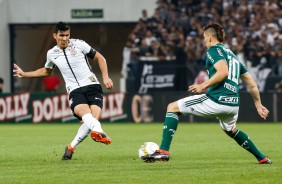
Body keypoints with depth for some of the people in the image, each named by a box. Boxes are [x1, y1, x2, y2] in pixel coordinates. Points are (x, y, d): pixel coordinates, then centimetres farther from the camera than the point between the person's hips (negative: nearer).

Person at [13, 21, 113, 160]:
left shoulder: (78, 44, 2)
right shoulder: (51, 54, 12)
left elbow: (99, 58, 11)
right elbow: (46, 71, 34)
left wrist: (105, 77, 0)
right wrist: (24, 74, 30)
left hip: (92, 86, -1)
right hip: (75, 91, 1)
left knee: (94, 117, -23)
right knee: (85, 112, -32)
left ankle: (71, 147, -6)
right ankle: (99, 132, -63)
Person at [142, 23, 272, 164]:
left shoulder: (214, 50, 1)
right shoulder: (232, 55, 26)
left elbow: (223, 72, -19)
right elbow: (252, 84, 25)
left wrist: (203, 86, -13)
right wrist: (258, 104, 31)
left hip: (217, 99, -8)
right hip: (233, 104, 8)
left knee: (173, 107, 2)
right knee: (231, 130, 39)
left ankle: (163, 151, -9)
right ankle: (262, 158, 40)